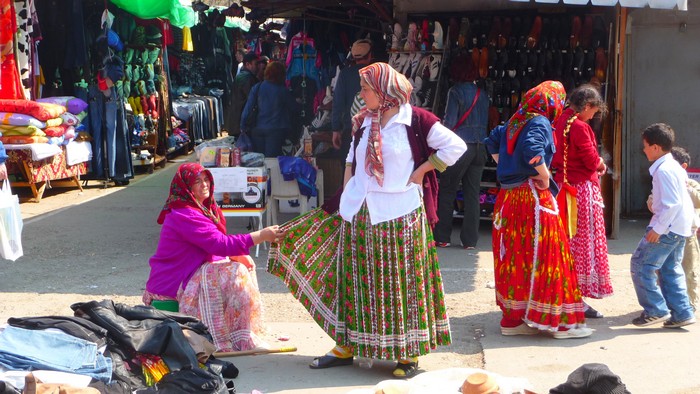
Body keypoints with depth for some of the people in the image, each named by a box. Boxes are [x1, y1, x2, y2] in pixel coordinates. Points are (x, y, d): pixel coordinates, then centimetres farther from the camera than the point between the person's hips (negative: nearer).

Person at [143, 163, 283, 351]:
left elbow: (214, 244, 14)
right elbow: (220, 244, -28)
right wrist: (261, 236, -27)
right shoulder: (184, 215, -22)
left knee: (245, 264, 9)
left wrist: (238, 255, -7)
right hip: (172, 284, -10)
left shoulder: (204, 208, 11)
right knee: (235, 274, -22)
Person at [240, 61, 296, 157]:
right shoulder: (283, 91, -7)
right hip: (276, 130, -2)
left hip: (258, 129, 2)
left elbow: (248, 107, -5)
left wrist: (243, 126, 0)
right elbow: (293, 108, 3)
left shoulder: (257, 88, -3)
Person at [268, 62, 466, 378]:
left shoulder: (415, 120, -8)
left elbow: (455, 146, -10)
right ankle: (346, 345, 21)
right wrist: (345, 197, 9)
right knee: (354, 280, 10)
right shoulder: (364, 122, 10)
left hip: (400, 216, -6)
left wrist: (421, 171, -9)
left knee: (404, 282, 2)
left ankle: (408, 352, 12)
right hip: (359, 215, 6)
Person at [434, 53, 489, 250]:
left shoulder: (456, 92, -7)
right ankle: (470, 239, 8)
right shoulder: (483, 94, 10)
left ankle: (442, 237, 4)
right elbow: (485, 122, 13)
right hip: (479, 148, 5)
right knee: (472, 194, 7)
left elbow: (449, 121, -10)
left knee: (446, 191, 4)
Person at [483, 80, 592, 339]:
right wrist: (545, 177, -15)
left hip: (508, 196, 8)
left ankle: (513, 318, 16)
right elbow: (532, 150, -28)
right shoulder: (539, 122, -11)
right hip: (532, 197, -8)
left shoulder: (515, 121, 13)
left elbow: (492, 142, 25)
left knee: (514, 257, 12)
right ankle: (561, 321, 1)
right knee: (543, 257, -4)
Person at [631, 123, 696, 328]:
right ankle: (681, 313, 16)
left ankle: (655, 310, -1)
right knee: (670, 269, 15)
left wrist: (658, 229, -23)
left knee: (641, 265, -5)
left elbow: (672, 203, -25)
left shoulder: (664, 170, -19)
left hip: (668, 227, -10)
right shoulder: (674, 166, 13)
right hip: (680, 228, 10)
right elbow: (683, 198, 22)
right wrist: (693, 220, 29)